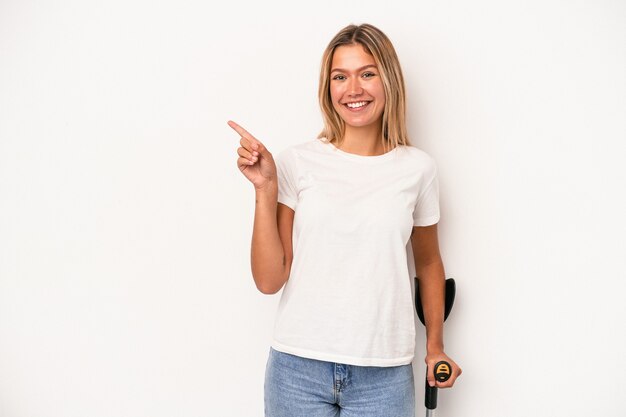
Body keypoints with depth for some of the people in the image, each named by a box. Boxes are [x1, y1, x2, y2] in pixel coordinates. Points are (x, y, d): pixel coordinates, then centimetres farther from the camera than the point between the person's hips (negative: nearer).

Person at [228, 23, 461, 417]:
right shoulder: (297, 161, -4)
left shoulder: (417, 168, 0)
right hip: (298, 367, 0)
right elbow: (269, 280, -6)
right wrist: (265, 189, -12)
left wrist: (435, 345, 12)